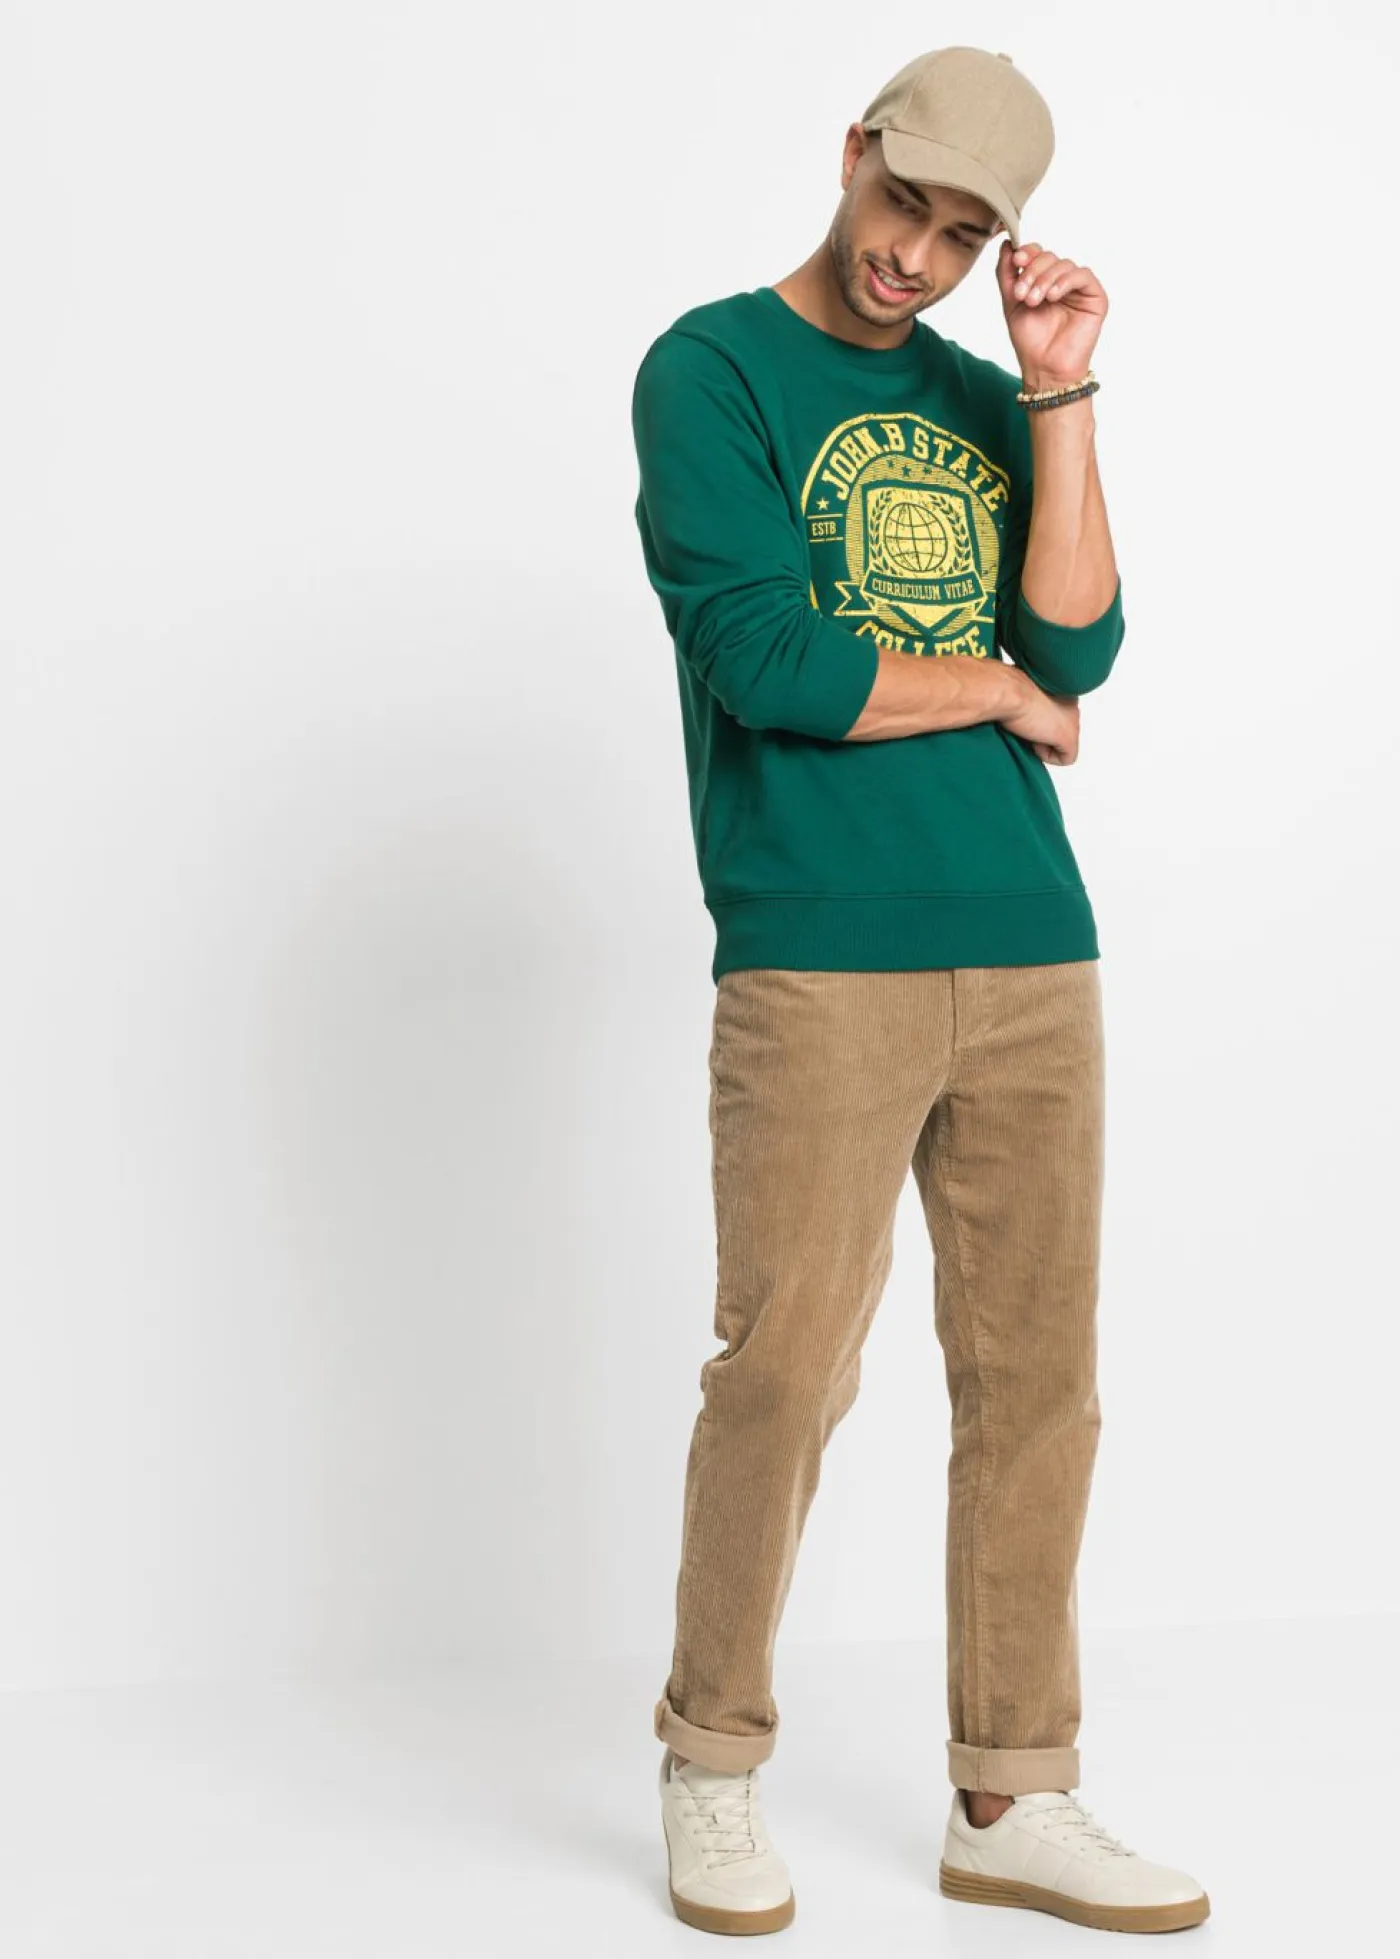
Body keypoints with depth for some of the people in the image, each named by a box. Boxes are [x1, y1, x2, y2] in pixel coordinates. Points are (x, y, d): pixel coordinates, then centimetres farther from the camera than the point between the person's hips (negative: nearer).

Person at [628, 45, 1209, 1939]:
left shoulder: (987, 400, 18)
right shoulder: (713, 370, 2)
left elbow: (1079, 643, 3)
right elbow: (765, 659, -12)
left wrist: (1062, 394, -1)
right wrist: (999, 690, 0)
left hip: (1034, 951, 5)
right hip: (819, 960, -5)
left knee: (1035, 1380, 6)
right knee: (786, 1372, -4)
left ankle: (1013, 1801, 18)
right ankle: (714, 1768, 17)